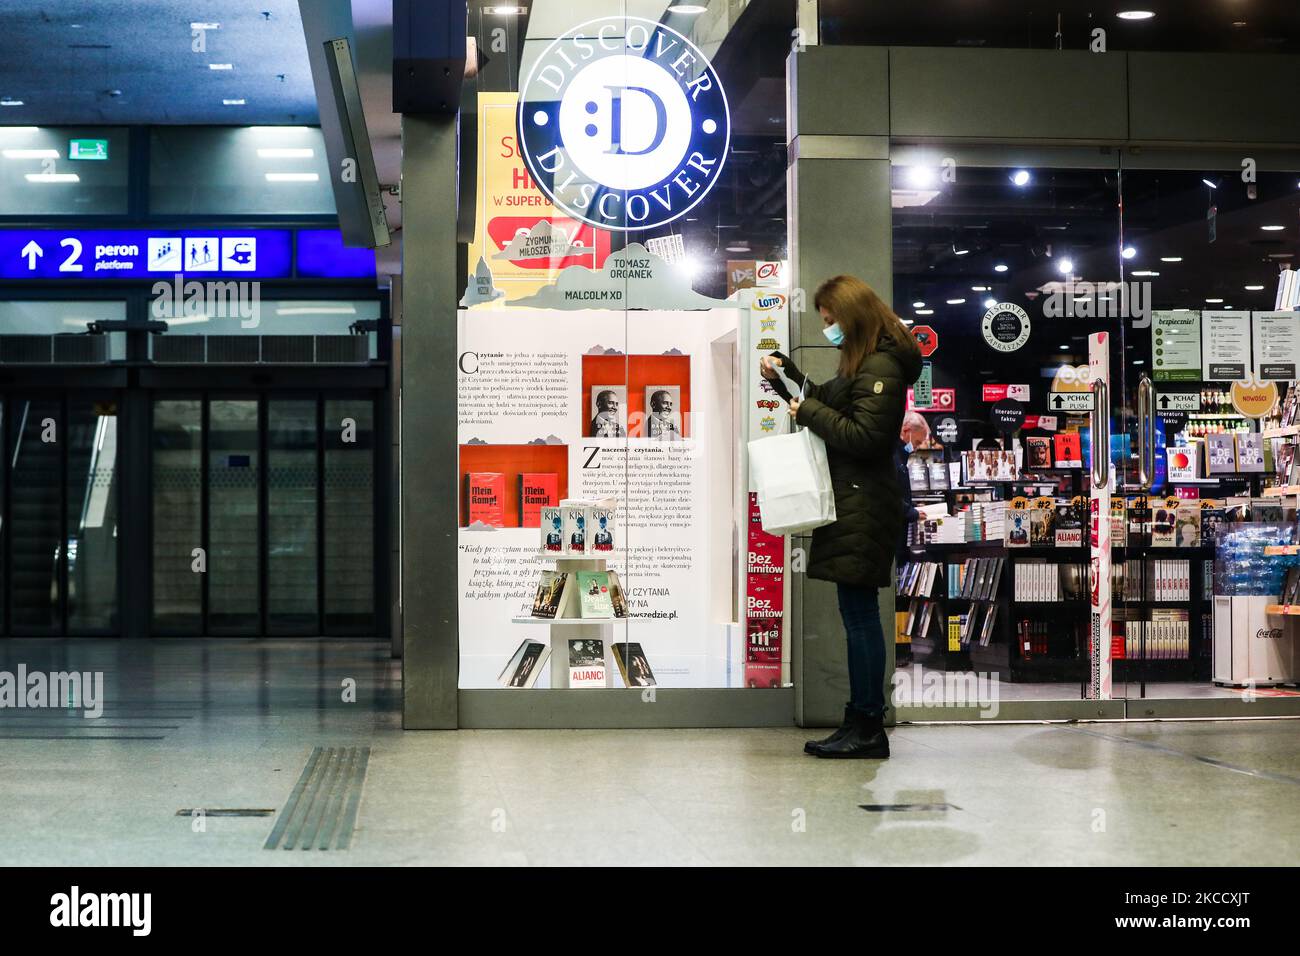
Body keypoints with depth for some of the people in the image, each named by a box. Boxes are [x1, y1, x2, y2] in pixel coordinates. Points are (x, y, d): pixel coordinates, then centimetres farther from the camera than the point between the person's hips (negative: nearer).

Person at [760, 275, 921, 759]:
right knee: (857, 614, 11)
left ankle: (868, 728, -2)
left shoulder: (881, 367, -13)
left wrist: (808, 412, -13)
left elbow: (863, 436, -21)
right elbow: (825, 402, 28)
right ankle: (861, 723, 15)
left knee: (860, 614, -7)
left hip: (863, 508, -10)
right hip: (850, 502, 10)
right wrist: (785, 374, 16)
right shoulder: (863, 362, 19)